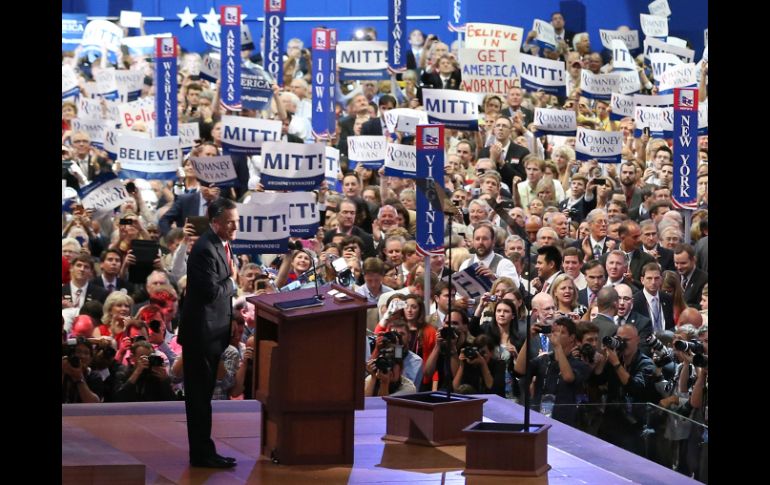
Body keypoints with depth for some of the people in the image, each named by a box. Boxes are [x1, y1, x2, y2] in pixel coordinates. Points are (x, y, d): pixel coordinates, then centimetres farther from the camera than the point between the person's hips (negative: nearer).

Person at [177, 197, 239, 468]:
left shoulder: (221, 245, 10)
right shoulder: (206, 250, -21)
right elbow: (212, 291, -25)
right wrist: (232, 280, -11)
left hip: (212, 331, 10)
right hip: (202, 332, -10)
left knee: (202, 394, 15)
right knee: (200, 395, -2)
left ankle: (202, 451, 21)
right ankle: (202, 454, 3)